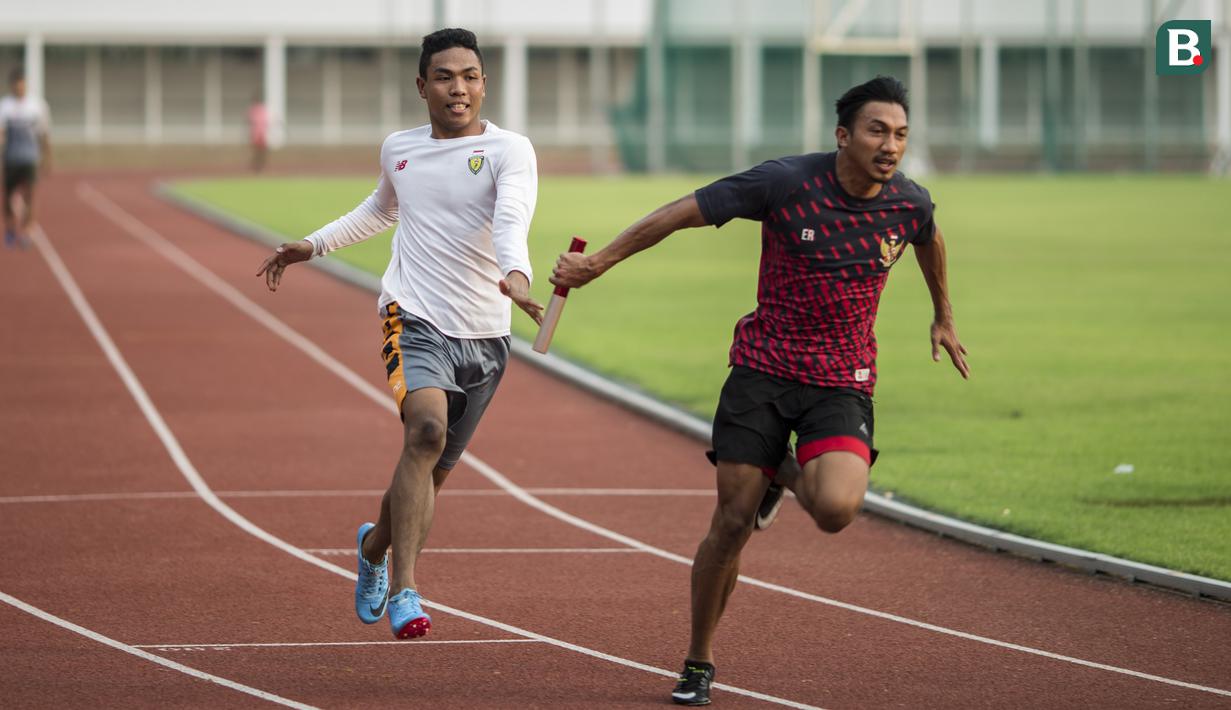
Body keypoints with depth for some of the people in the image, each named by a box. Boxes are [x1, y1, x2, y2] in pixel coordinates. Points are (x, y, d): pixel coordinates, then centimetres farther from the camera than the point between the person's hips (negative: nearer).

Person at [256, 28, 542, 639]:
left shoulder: (509, 151, -4)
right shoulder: (398, 151, 9)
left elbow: (512, 217, -25)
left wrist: (514, 274, -44)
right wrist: (312, 246, 29)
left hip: (485, 336, 0)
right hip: (414, 316, 0)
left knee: (432, 472, 12)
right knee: (426, 429, -28)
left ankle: (375, 544, 45)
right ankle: (404, 590, -30)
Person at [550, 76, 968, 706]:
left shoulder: (909, 204, -4)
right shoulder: (786, 183, -15)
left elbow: (928, 241, 22)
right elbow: (684, 212, -8)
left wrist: (944, 315, 36)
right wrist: (599, 262, -7)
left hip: (843, 382, 1)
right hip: (763, 369, -1)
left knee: (836, 508, -25)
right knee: (731, 523, -4)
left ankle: (789, 477, 14)